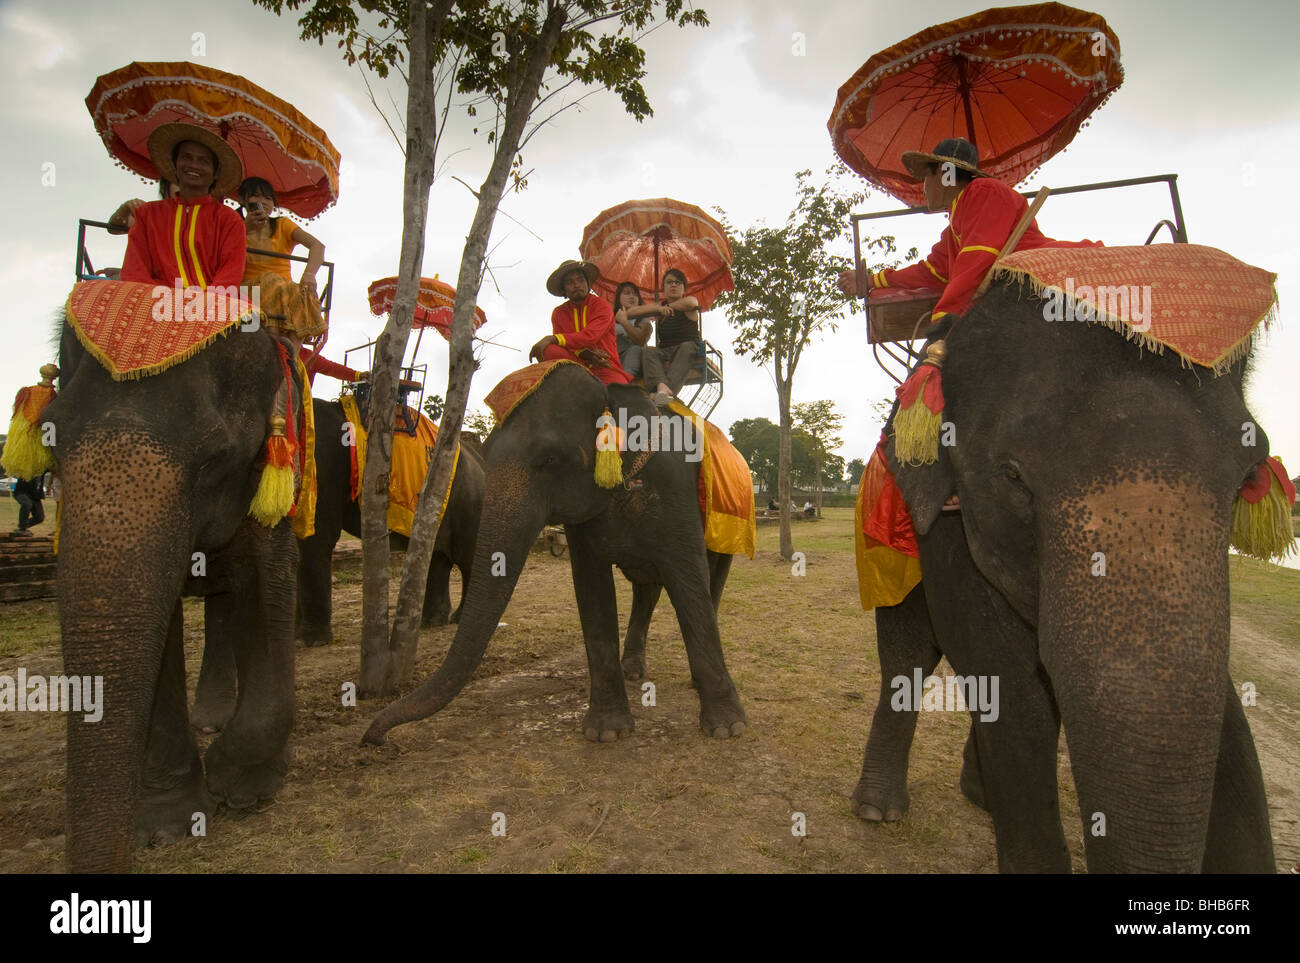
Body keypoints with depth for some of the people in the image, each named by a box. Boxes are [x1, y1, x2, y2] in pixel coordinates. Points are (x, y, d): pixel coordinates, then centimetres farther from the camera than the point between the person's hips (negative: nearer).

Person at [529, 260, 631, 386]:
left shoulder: (602, 306, 1)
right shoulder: (559, 313, 13)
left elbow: (589, 337, -14)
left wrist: (552, 339, -24)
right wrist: (583, 353, -19)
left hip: (604, 366, -3)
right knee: (548, 350, -27)